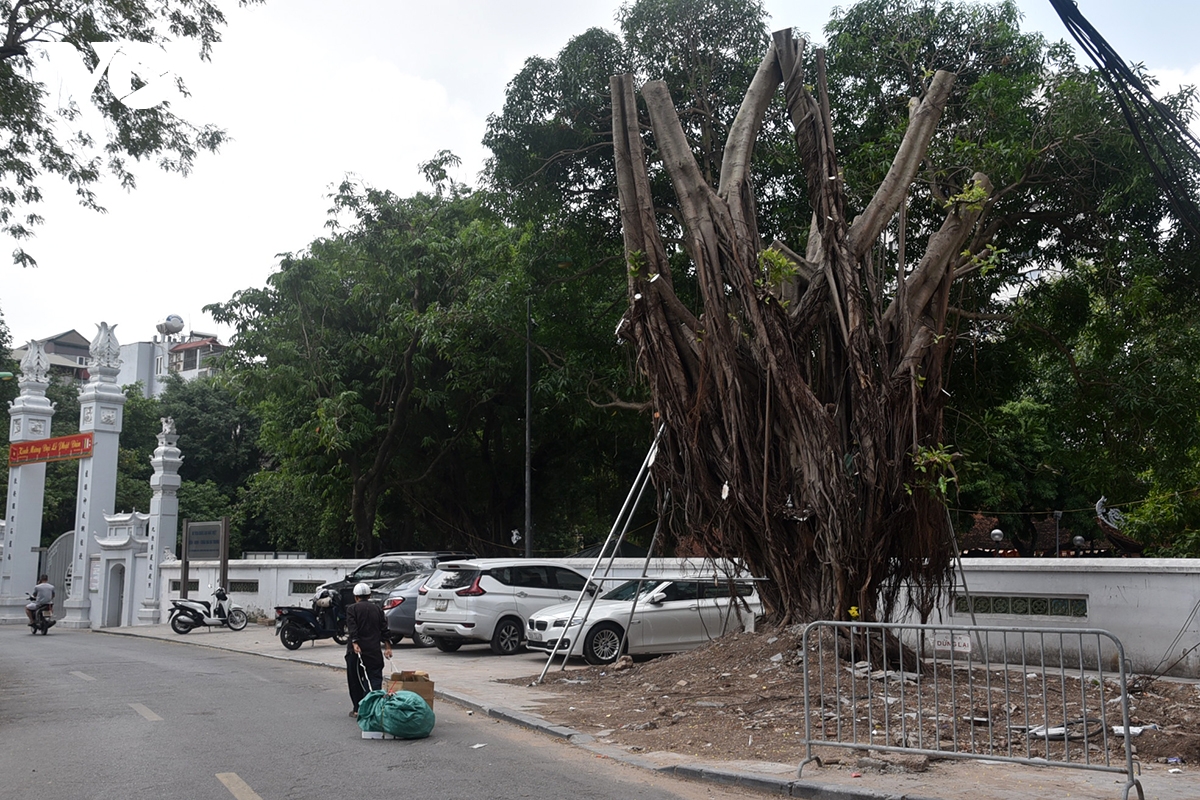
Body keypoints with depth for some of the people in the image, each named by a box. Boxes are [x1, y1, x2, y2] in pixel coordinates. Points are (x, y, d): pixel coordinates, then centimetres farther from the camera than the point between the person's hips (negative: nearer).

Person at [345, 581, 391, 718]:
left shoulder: (352, 609, 0)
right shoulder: (378, 609, 12)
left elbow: (352, 628, -13)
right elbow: (384, 629, 8)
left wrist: (355, 643, -19)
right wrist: (387, 646, 8)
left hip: (356, 650, -2)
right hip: (374, 650, 2)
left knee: (355, 681, 9)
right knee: (375, 678, 0)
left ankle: (357, 709, 13)